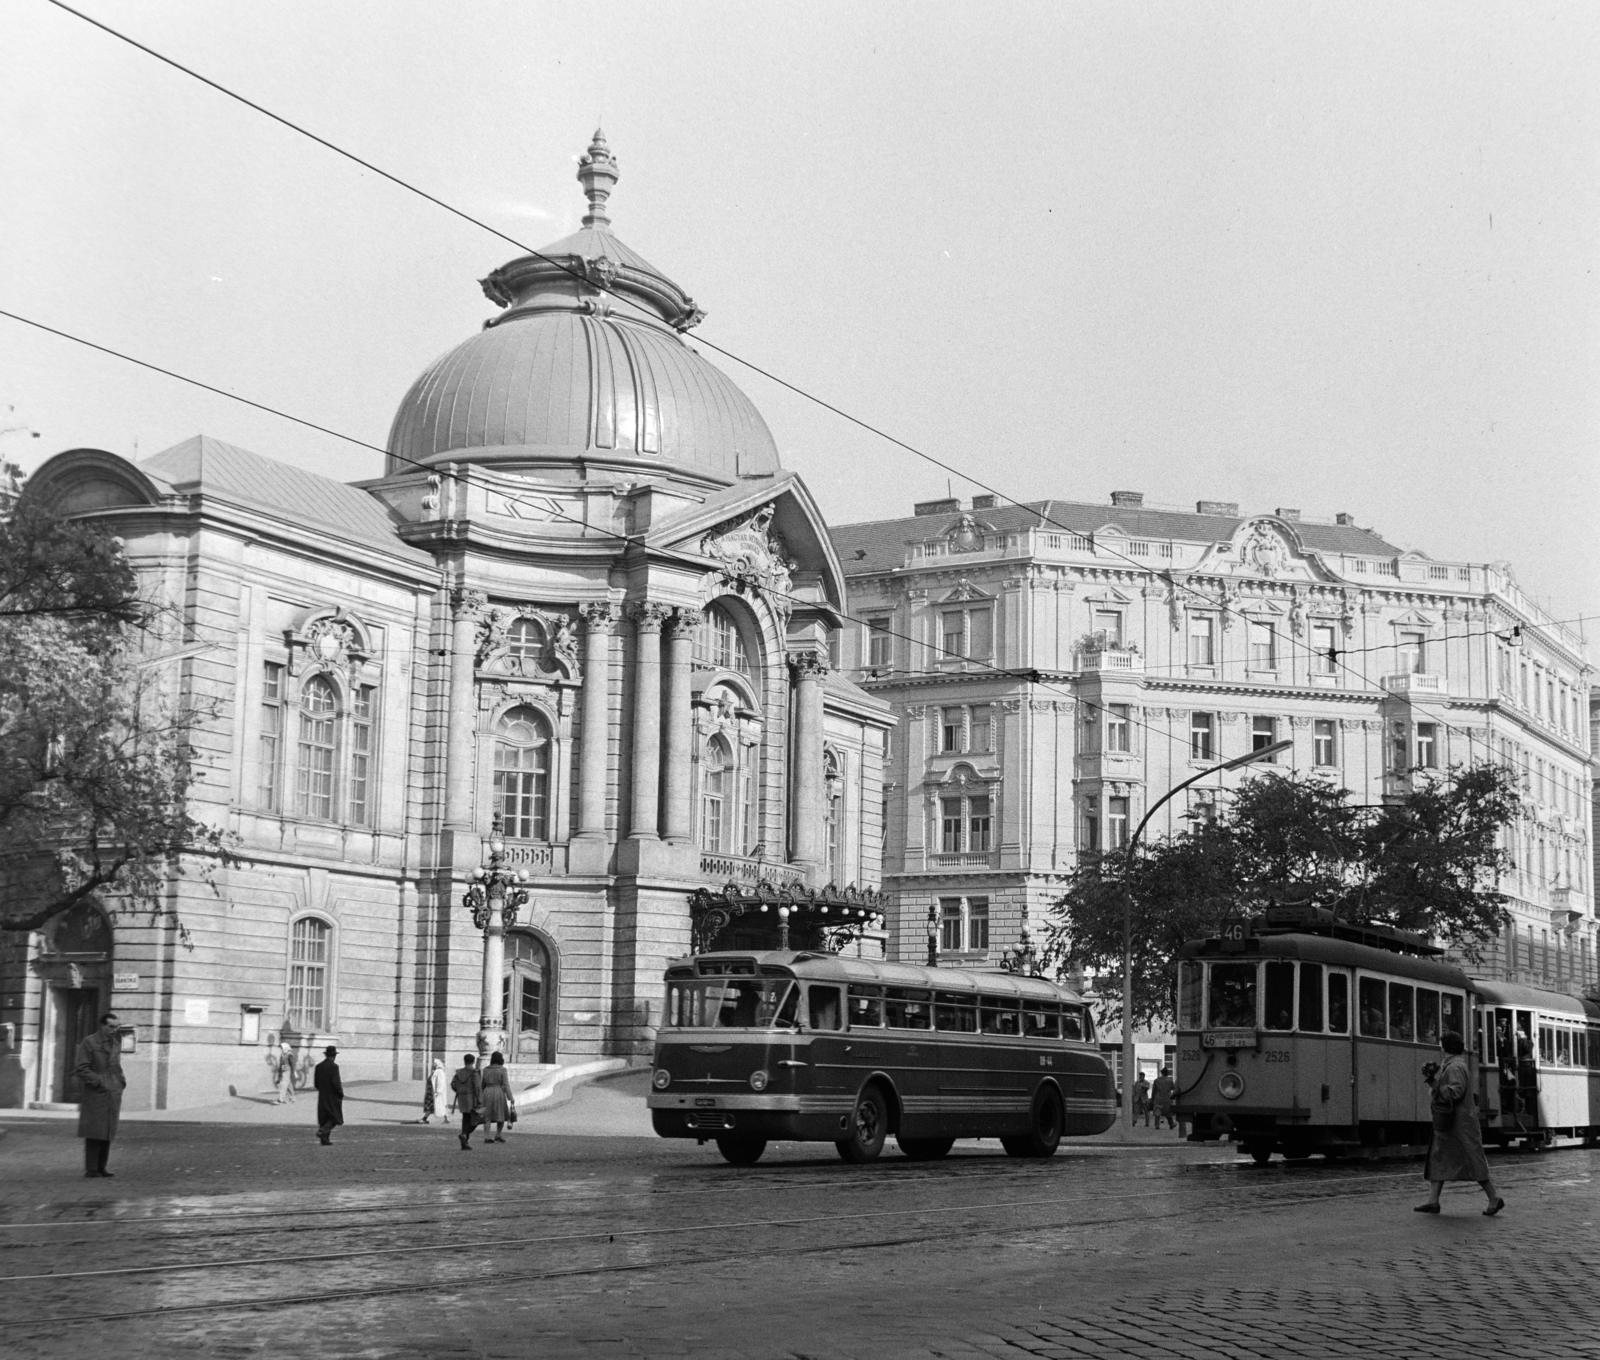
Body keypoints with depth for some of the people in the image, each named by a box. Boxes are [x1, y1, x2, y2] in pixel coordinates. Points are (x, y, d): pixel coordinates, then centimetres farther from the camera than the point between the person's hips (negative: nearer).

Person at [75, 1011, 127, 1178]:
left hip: (114, 1094, 7)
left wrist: (121, 1081, 11)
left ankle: (101, 1167, 13)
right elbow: (81, 1068, -9)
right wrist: (98, 1082, -14)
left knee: (108, 1132, 7)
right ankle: (90, 1169, -3)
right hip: (95, 1094, -6)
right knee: (94, 1132, -7)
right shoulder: (89, 1043, -5)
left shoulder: (116, 1042, 15)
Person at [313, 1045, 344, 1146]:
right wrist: (341, 1093, -6)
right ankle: (323, 1131, -17)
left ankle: (325, 1139, 9)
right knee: (335, 1118, 3)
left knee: (324, 1118, 12)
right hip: (333, 1098, -6)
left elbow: (315, 1083, 7)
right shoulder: (334, 1066, -15)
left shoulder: (319, 1066, 5)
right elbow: (336, 1083, -20)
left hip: (322, 1097, 6)